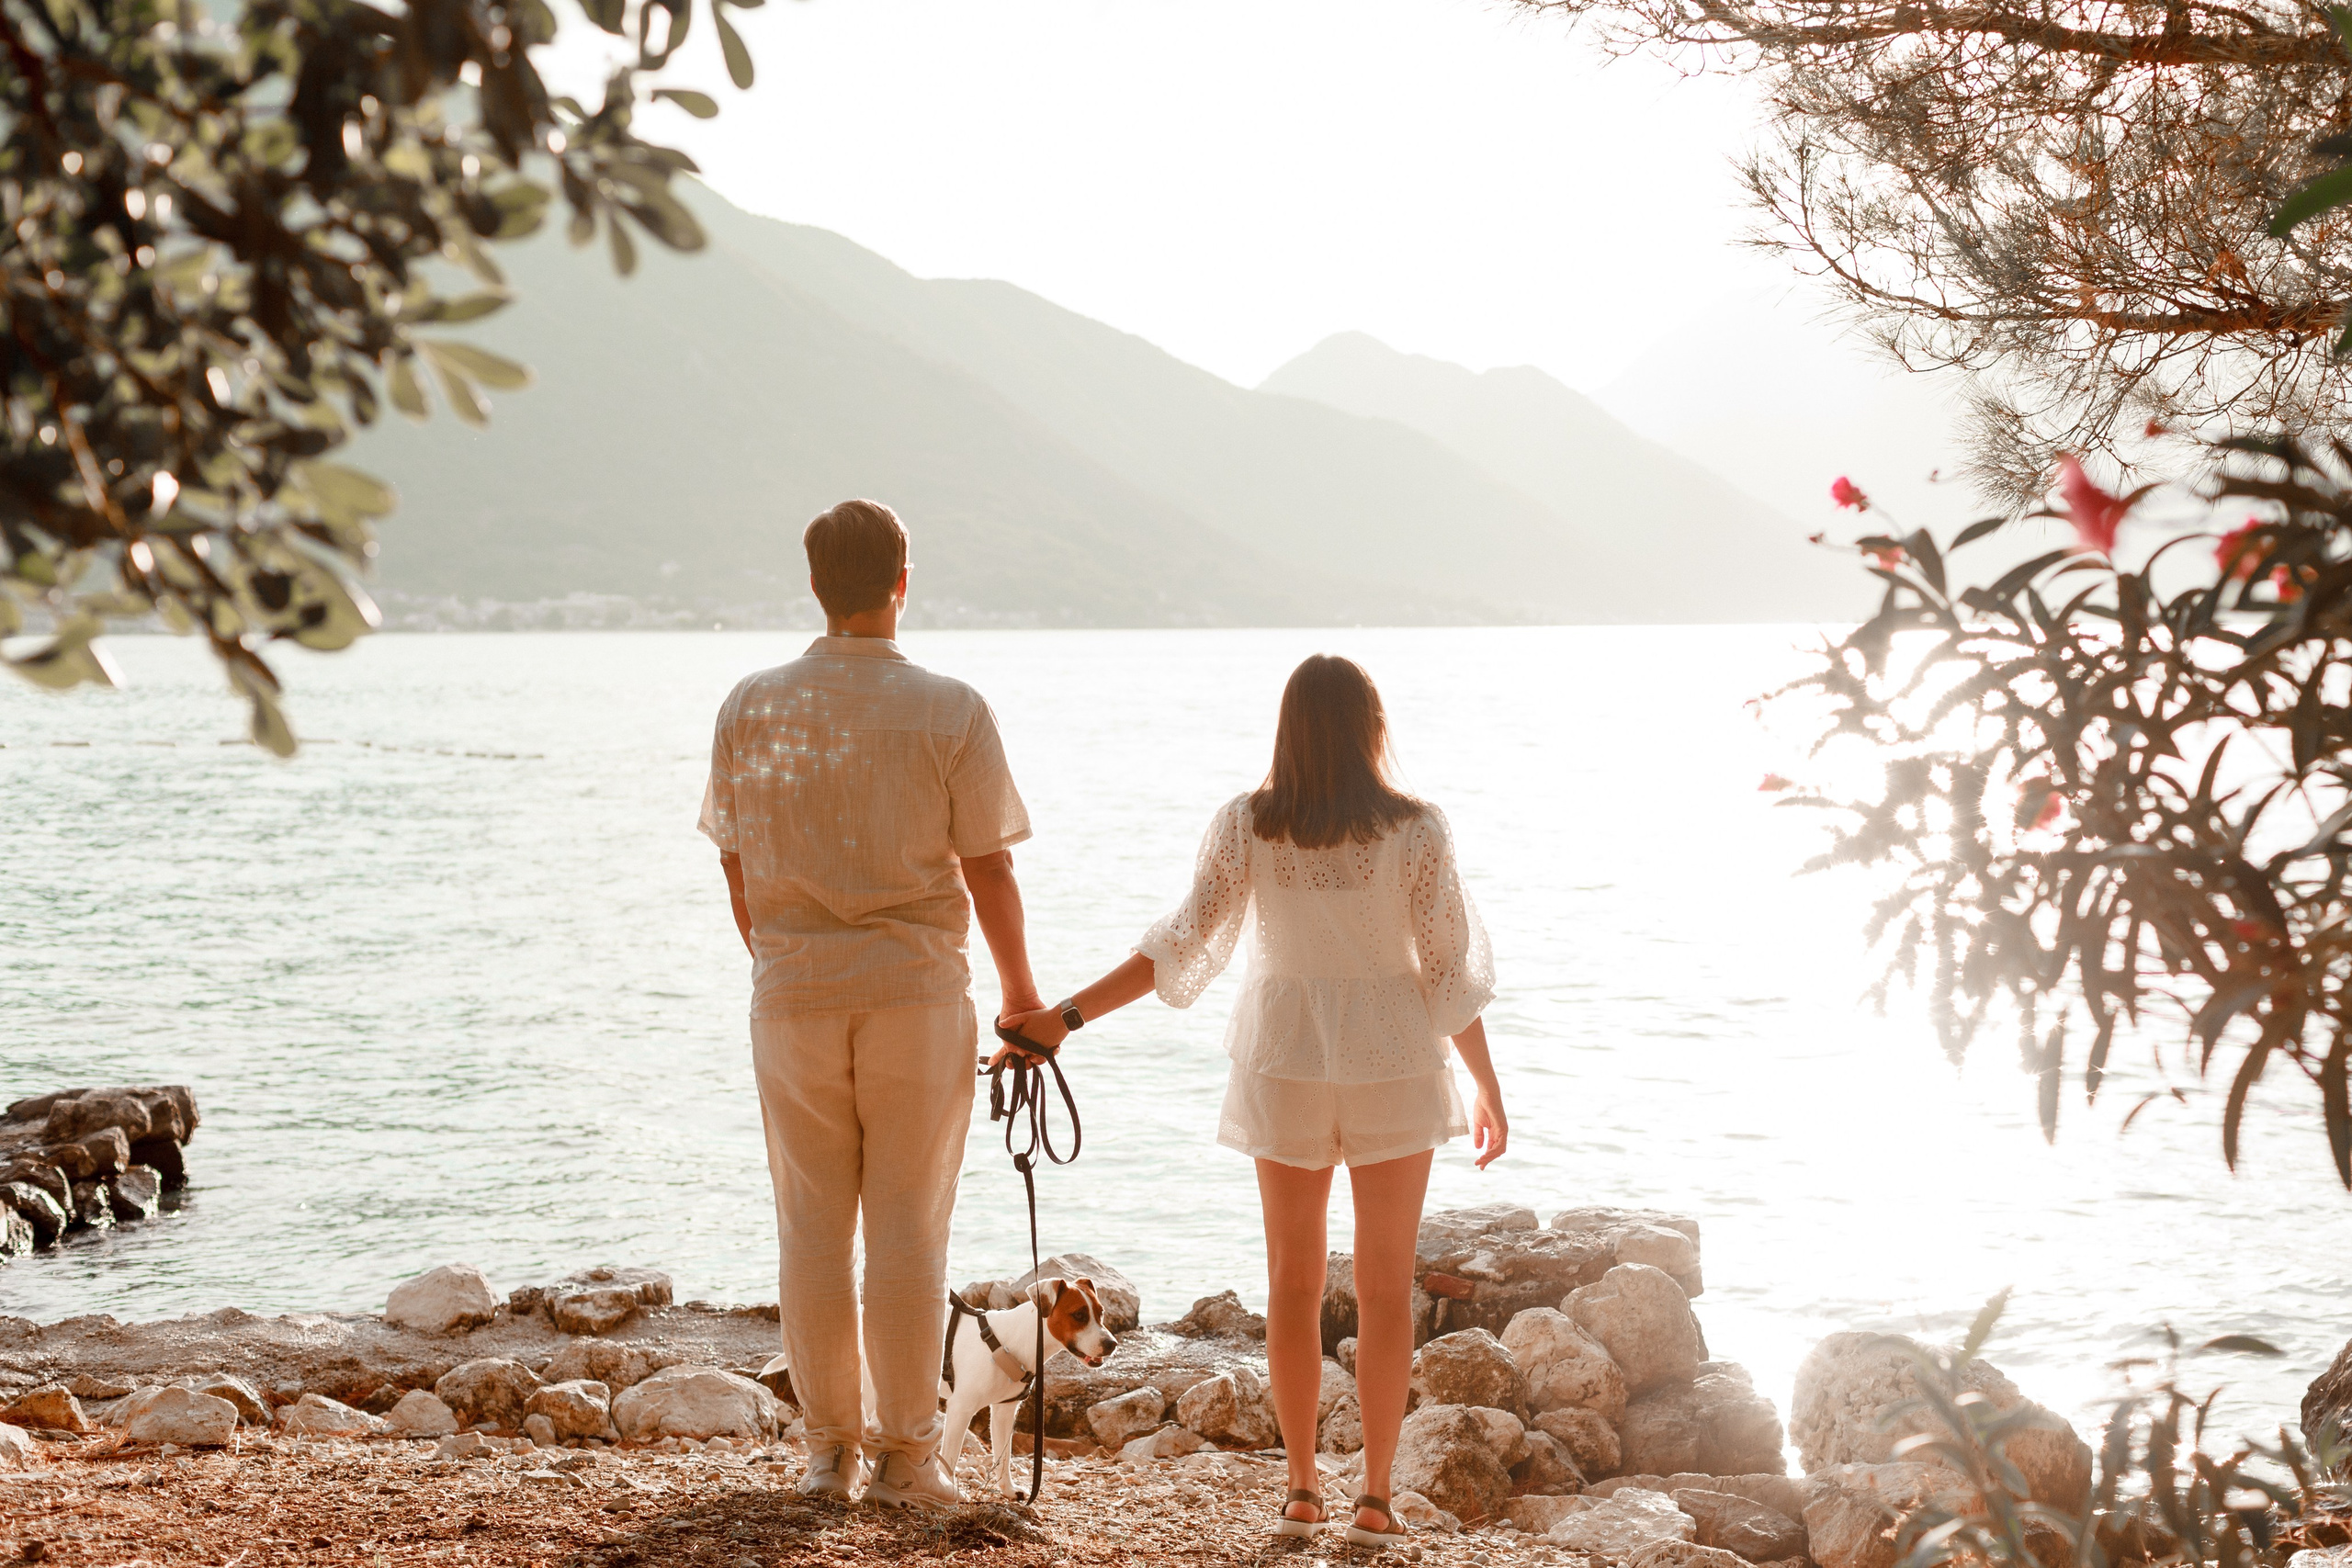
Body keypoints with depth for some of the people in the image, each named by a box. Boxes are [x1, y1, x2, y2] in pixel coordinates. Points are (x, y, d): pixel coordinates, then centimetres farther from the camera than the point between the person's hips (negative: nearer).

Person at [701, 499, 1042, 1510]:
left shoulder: (750, 707, 0)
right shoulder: (951, 712, -8)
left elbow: (737, 867, 7)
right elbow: (988, 868, -3)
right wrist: (1020, 990, 11)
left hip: (793, 986, 2)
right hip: (916, 986, -2)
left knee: (812, 1226, 9)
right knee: (908, 1229, 4)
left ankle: (829, 1449, 16)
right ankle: (905, 1455, 9)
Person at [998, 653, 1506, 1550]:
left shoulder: (1246, 826, -6)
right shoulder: (1415, 830, -10)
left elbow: (1184, 946, -11)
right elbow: (1451, 967, -8)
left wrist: (1065, 1016, -8)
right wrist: (1488, 1088, 2)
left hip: (1287, 1067, 2)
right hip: (1393, 1066, -1)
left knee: (1293, 1282, 11)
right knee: (1385, 1286, 6)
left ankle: (1301, 1490, 14)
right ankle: (1375, 1499, 6)